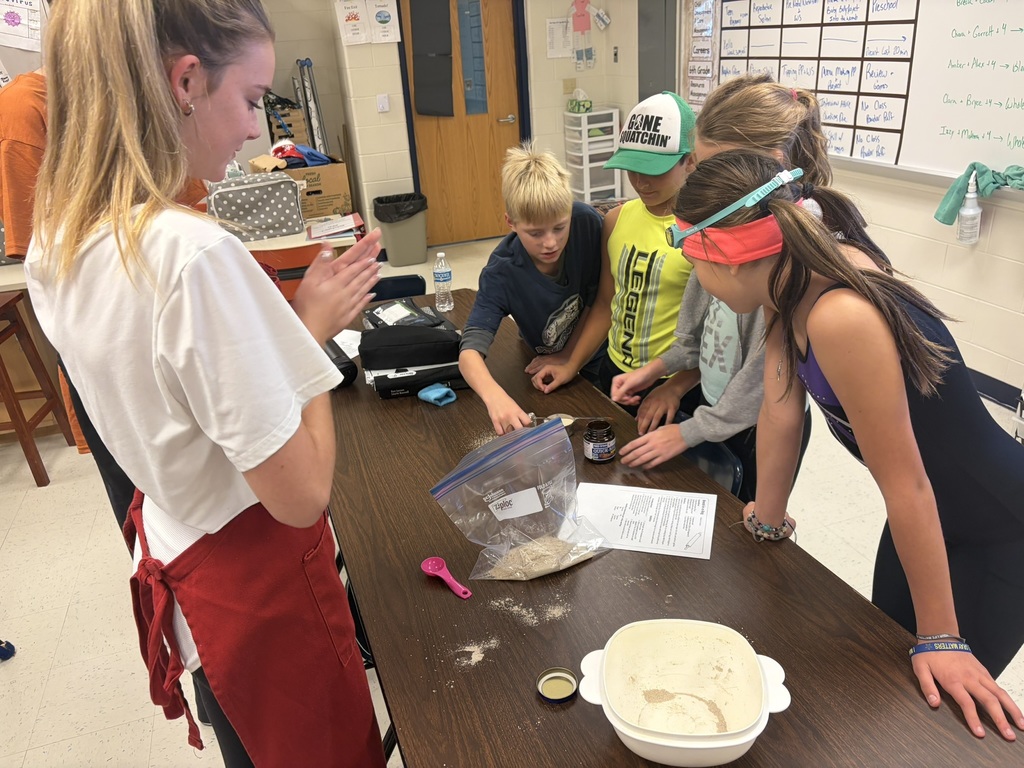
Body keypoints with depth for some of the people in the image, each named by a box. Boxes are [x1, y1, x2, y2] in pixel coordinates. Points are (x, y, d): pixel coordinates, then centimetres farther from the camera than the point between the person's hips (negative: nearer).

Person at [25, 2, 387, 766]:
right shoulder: (195, 253, -31)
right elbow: (300, 495, -27)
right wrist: (313, 325, -16)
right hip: (263, 581, -8)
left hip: (176, 554, 8)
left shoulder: (56, 244, -3)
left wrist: (284, 318, 2)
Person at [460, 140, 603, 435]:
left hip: (596, 359, 1)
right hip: (546, 367, 0)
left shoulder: (588, 223, -29)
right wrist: (495, 397, -61)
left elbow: (600, 300, -16)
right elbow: (470, 350, -41)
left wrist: (568, 357, -16)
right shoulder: (502, 272, -32)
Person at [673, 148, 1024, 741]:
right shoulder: (791, 280, -14)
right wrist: (768, 520, 6)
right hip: (929, 514, 8)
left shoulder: (839, 318, -38)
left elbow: (906, 486, -31)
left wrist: (941, 640, -19)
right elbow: (781, 413, -5)